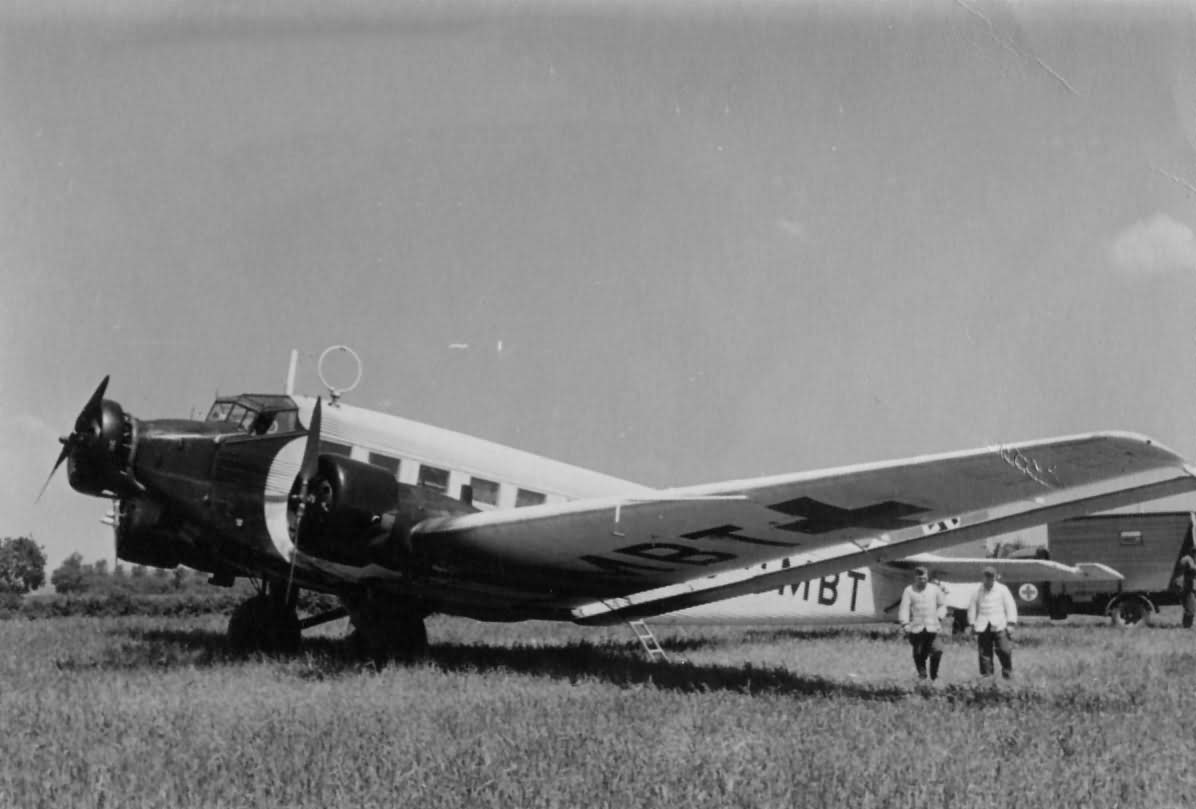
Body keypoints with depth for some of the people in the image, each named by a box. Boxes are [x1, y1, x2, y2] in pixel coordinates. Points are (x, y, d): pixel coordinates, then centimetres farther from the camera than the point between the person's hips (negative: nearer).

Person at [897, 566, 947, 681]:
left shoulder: (935, 589, 11)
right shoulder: (909, 591, 4)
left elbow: (942, 605, 21)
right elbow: (904, 608, -3)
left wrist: (939, 617, 4)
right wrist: (905, 623, -16)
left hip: (932, 627, 1)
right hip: (916, 628, -1)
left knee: (937, 650, -13)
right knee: (918, 653, 1)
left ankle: (934, 675, 7)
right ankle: (922, 674, 19)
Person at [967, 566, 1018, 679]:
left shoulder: (1002, 589, 7)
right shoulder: (978, 591, 10)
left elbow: (1010, 606, 6)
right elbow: (972, 607, 16)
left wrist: (1011, 624, -3)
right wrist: (972, 624, 12)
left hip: (999, 625, -1)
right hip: (983, 626, 2)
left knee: (1004, 650, -11)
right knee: (984, 653, 0)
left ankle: (1007, 673, 4)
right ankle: (986, 676, 5)